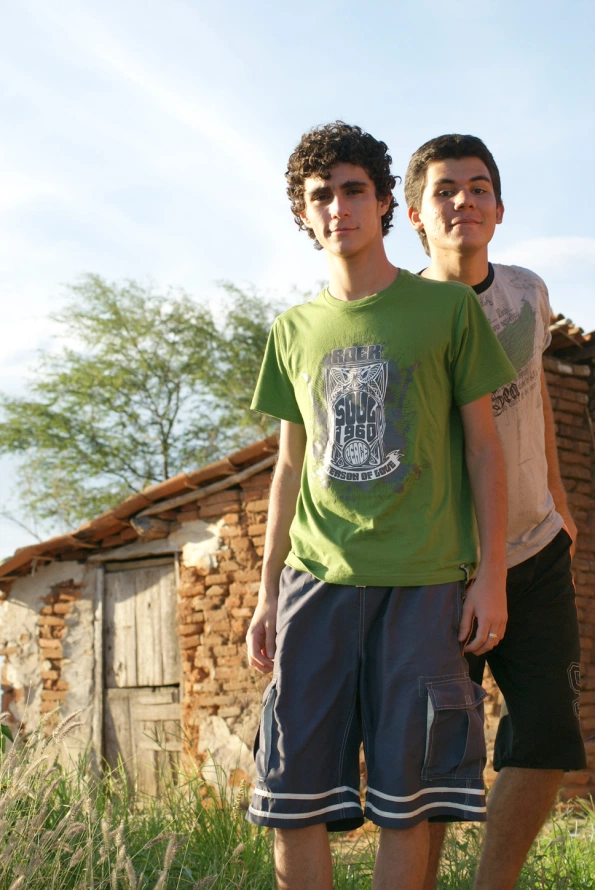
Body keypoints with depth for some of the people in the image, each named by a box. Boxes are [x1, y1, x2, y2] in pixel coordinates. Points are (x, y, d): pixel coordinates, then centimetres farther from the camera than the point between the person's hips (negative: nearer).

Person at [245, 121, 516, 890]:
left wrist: (492, 576, -3)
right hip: (318, 581, 3)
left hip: (422, 582, -3)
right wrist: (267, 595, 14)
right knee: (292, 796, -1)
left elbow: (483, 446, 4)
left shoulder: (448, 309, 4)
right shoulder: (294, 331, 14)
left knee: (405, 803, -2)